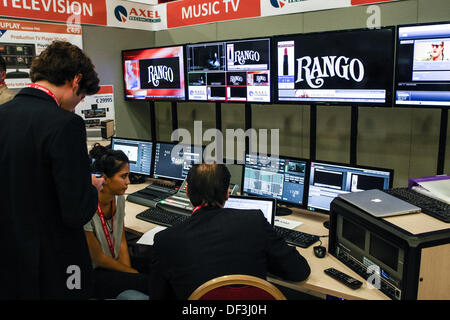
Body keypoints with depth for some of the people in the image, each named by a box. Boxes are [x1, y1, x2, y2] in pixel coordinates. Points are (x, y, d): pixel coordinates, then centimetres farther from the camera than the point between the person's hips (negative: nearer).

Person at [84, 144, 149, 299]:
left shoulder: (118, 198, -4)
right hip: (92, 274, -7)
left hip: (115, 261, 7)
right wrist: (132, 273, -10)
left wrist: (128, 270, -9)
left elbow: (122, 242, 3)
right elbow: (98, 258, -17)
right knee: (145, 282, -25)